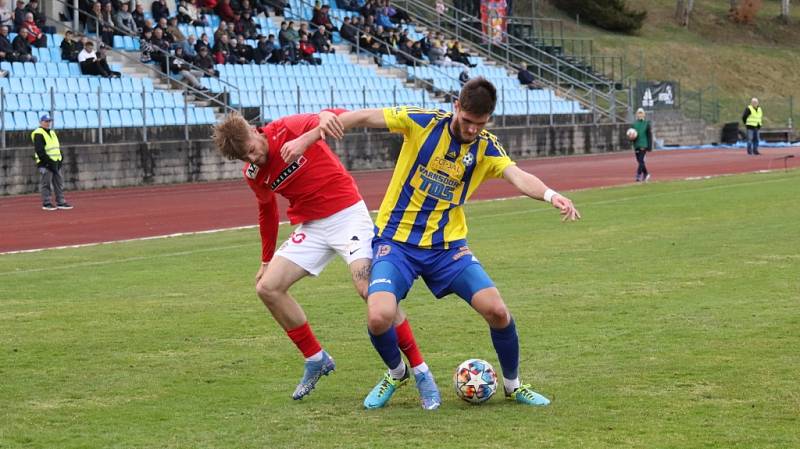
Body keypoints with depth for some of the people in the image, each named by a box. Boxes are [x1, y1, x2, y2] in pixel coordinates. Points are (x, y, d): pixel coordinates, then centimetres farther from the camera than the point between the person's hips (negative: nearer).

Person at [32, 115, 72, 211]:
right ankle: (46, 203, -1)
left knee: (59, 182, 9)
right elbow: (39, 150, -17)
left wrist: (59, 161, 12)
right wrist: (48, 161, -21)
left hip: (56, 162, 9)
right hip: (46, 163, -9)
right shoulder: (38, 134, -9)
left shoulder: (52, 133, 20)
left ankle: (60, 202, 13)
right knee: (46, 183, -5)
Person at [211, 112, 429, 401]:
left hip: (347, 214, -7)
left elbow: (340, 117, -16)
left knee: (368, 286, -24)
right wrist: (267, 260, 28)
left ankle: (419, 369, -14)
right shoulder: (253, 174, 3)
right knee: (267, 287, -5)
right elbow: (267, 212, 20)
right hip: (311, 227, 7)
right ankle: (316, 360, 10)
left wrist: (327, 119, -40)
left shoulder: (290, 128, -15)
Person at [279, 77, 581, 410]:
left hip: (447, 245, 2)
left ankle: (512, 384, 15)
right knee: (379, 318, -23)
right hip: (396, 241, -2)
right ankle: (397, 373, 13)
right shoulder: (422, 122, -8)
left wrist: (551, 195, -41)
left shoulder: (486, 147, -3)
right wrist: (314, 132, -25)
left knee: (497, 311, -13)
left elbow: (518, 176, -20)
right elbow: (364, 118, -11)